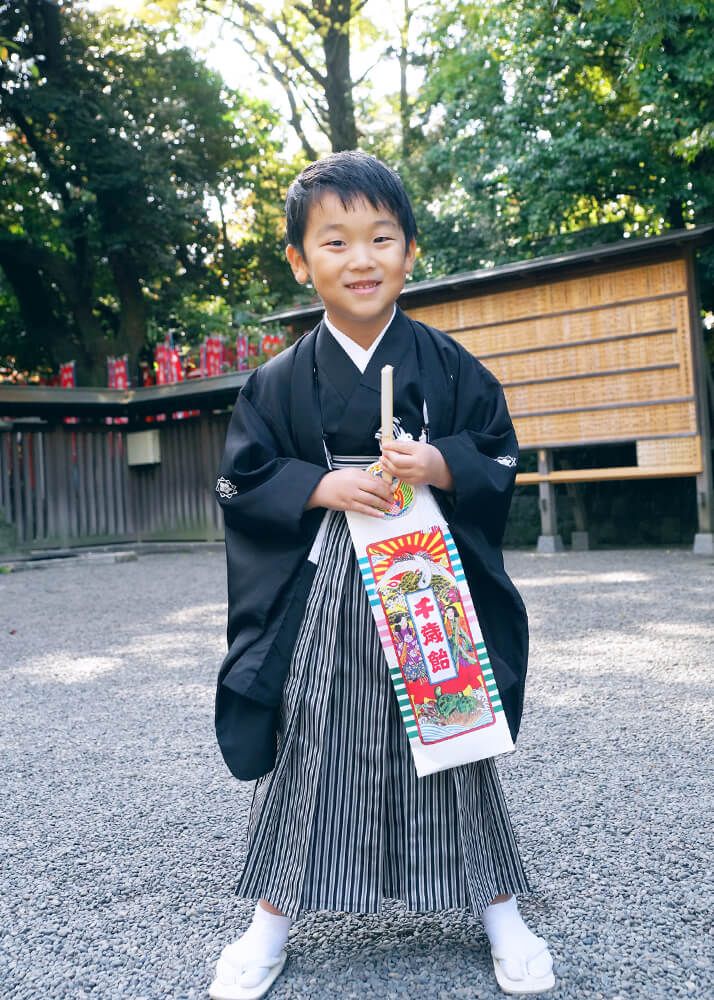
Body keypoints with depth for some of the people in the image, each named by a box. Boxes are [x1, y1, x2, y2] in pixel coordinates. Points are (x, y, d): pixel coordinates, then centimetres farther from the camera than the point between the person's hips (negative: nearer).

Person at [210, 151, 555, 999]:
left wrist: (441, 465, -16)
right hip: (322, 592, 0)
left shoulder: (448, 365, 1)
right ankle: (274, 914, 27)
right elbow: (242, 482, 1)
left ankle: (497, 907, 28)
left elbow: (500, 458, 4)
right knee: (308, 747, 8)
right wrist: (321, 487, -15)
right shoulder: (278, 382, -1)